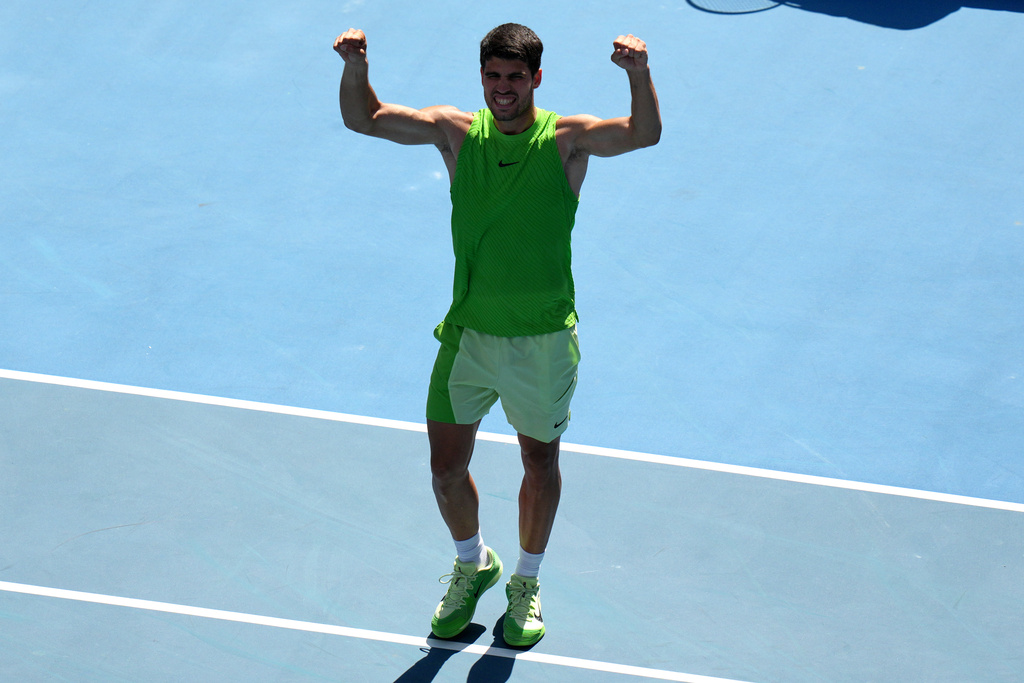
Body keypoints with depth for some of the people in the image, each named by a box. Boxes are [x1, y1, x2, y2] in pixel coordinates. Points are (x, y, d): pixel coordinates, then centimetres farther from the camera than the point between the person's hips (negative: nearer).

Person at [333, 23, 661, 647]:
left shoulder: (566, 139, -10)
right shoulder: (458, 132, -3)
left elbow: (645, 133, -26)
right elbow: (364, 118, -3)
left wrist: (639, 72, -45)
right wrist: (356, 65, -23)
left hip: (544, 340, -2)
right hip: (469, 333, 2)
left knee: (540, 462, 14)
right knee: (447, 467, 7)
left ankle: (527, 581, 38)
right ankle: (473, 565, 37)